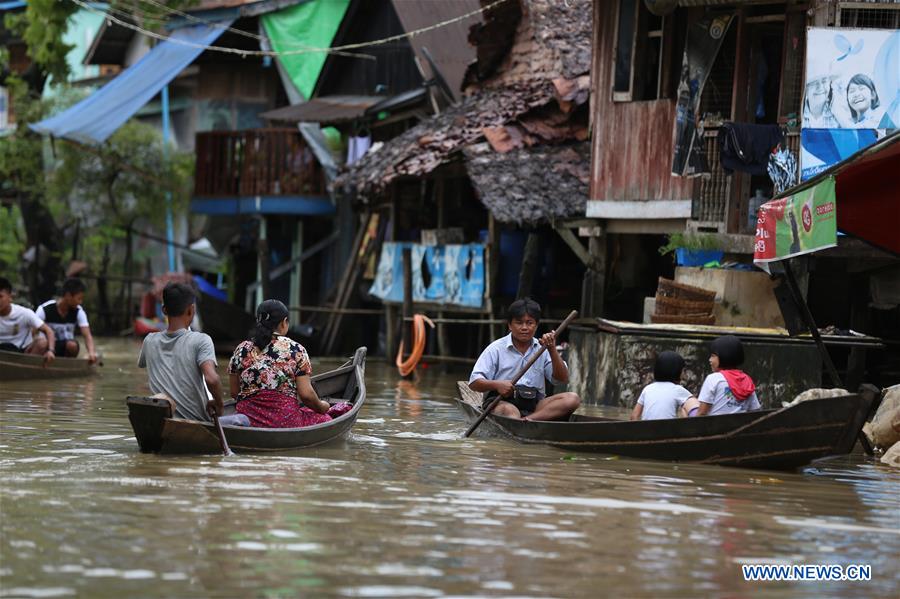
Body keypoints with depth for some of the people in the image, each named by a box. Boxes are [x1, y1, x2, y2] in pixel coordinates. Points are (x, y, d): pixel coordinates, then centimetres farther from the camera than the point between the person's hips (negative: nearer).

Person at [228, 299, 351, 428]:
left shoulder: (241, 350, 7)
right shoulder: (296, 350, 0)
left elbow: (234, 393, 10)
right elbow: (306, 394, -3)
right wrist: (321, 407, 17)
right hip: (285, 420, -4)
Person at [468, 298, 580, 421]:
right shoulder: (496, 349, 5)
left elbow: (563, 379, 6)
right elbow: (474, 383, -1)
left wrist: (552, 350, -6)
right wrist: (497, 385, -22)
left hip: (534, 405, 4)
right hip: (501, 401, -4)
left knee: (572, 399, -20)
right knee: (509, 411, -39)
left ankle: (528, 420, -40)